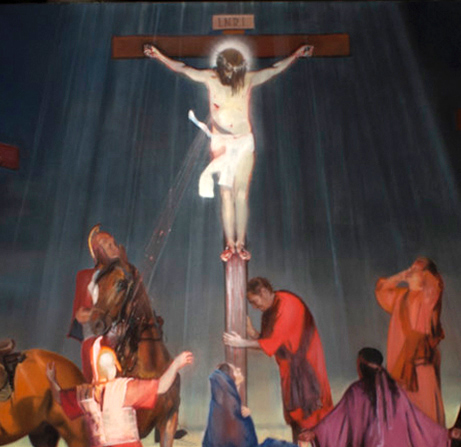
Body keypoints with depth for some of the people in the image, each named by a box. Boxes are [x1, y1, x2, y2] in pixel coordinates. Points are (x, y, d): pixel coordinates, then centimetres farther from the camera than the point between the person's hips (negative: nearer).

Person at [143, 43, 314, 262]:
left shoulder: (248, 80, 0)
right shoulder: (211, 78, -1)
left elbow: (275, 69, 7)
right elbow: (184, 69, -3)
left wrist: (296, 55, 5)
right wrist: (160, 56, -8)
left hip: (244, 142, 1)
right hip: (221, 142, 0)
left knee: (242, 193, -2)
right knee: (226, 194, -3)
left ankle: (241, 242, 5)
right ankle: (230, 244, 3)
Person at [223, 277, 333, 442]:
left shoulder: (287, 303, -20)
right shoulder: (269, 310, 6)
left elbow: (274, 341, -22)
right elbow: (267, 340, 7)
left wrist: (243, 343, -20)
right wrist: (252, 332, -11)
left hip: (305, 364, -8)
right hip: (290, 367, 8)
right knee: (294, 410, 10)